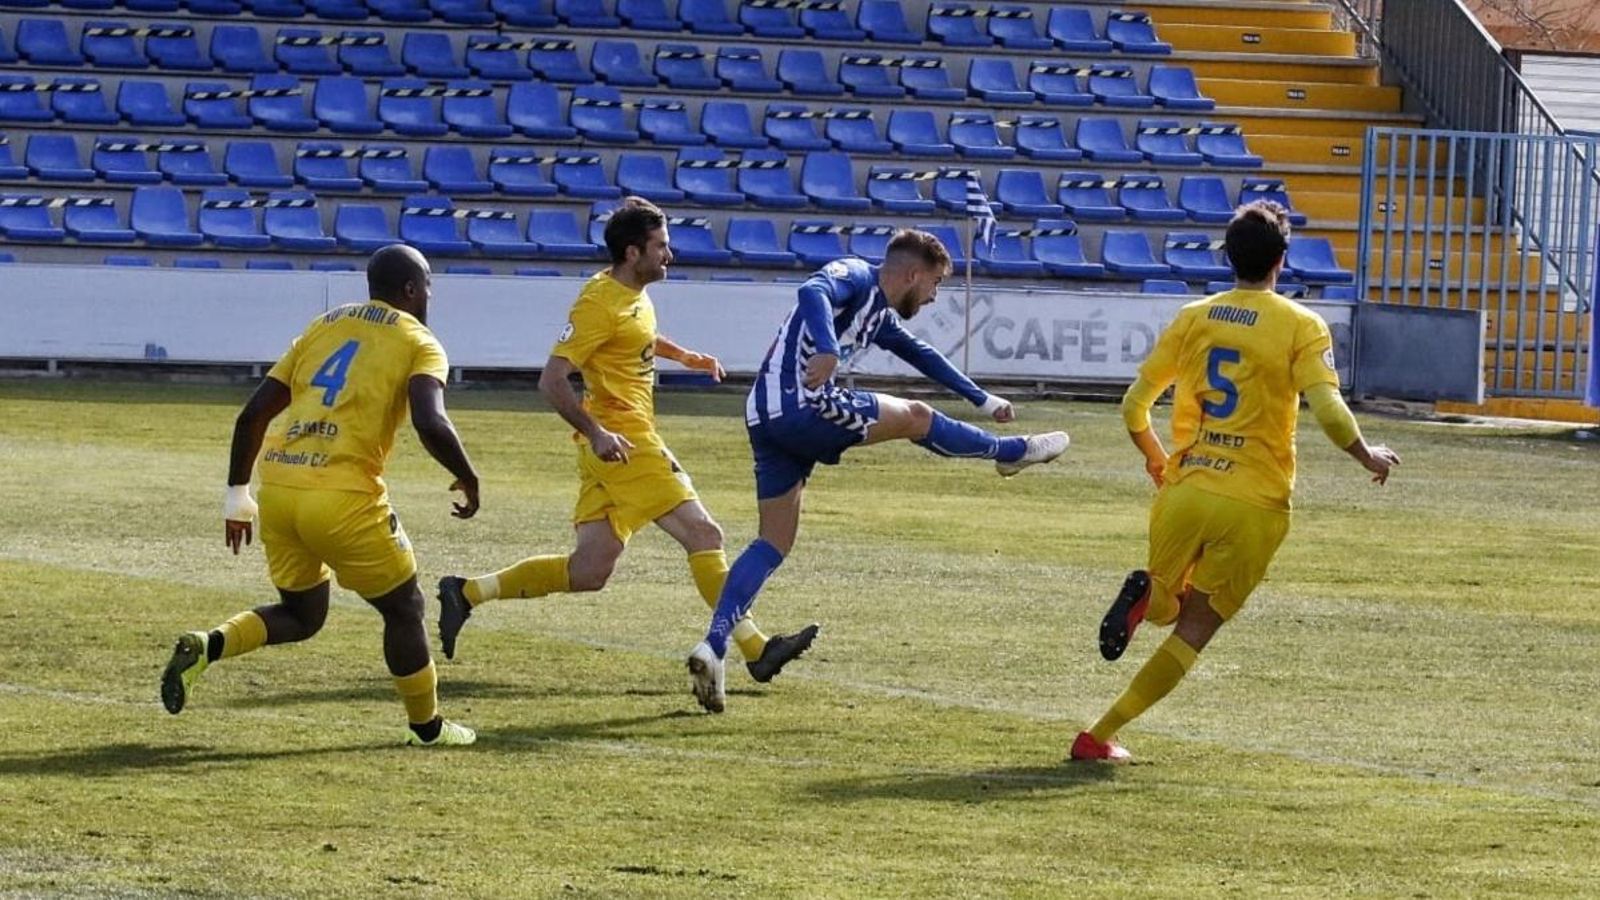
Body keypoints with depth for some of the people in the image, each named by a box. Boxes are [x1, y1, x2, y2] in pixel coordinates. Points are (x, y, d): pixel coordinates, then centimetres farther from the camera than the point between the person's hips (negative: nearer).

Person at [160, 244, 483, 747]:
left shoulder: (323, 327, 20)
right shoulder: (418, 343, 4)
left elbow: (253, 413, 16)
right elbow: (431, 424, -15)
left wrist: (237, 495, 23)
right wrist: (468, 480, 2)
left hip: (277, 487, 6)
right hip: (343, 497, -6)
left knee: (301, 614, 24)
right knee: (403, 608, 16)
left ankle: (205, 647, 2)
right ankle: (427, 728, 24)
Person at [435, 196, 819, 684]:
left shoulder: (635, 296, 14)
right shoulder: (601, 303, -14)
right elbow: (551, 381, -19)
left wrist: (687, 357, 28)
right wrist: (596, 433, -27)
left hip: (611, 446, 10)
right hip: (620, 441, -10)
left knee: (589, 571, 8)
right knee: (703, 534, -7)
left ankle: (466, 592, 12)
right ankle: (755, 649, -5)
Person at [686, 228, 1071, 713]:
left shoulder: (880, 317, 27)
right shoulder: (855, 277, -2)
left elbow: (921, 355, 41)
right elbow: (814, 292, -24)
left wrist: (982, 399, 46)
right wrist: (828, 348, -42)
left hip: (765, 418, 10)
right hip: (803, 404, -10)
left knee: (774, 543, 6)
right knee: (916, 417, 8)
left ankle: (713, 647, -7)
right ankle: (1013, 451, 27)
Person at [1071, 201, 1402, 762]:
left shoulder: (1193, 318, 7)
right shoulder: (1301, 327, -5)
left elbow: (1134, 406, 10)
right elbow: (1327, 408, -16)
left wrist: (1157, 460, 28)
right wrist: (1367, 457, 1)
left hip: (1183, 492, 3)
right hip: (1253, 504, -3)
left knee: (1166, 609, 24)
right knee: (1194, 630, 6)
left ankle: (1146, 595, -15)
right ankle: (1100, 736, -7)